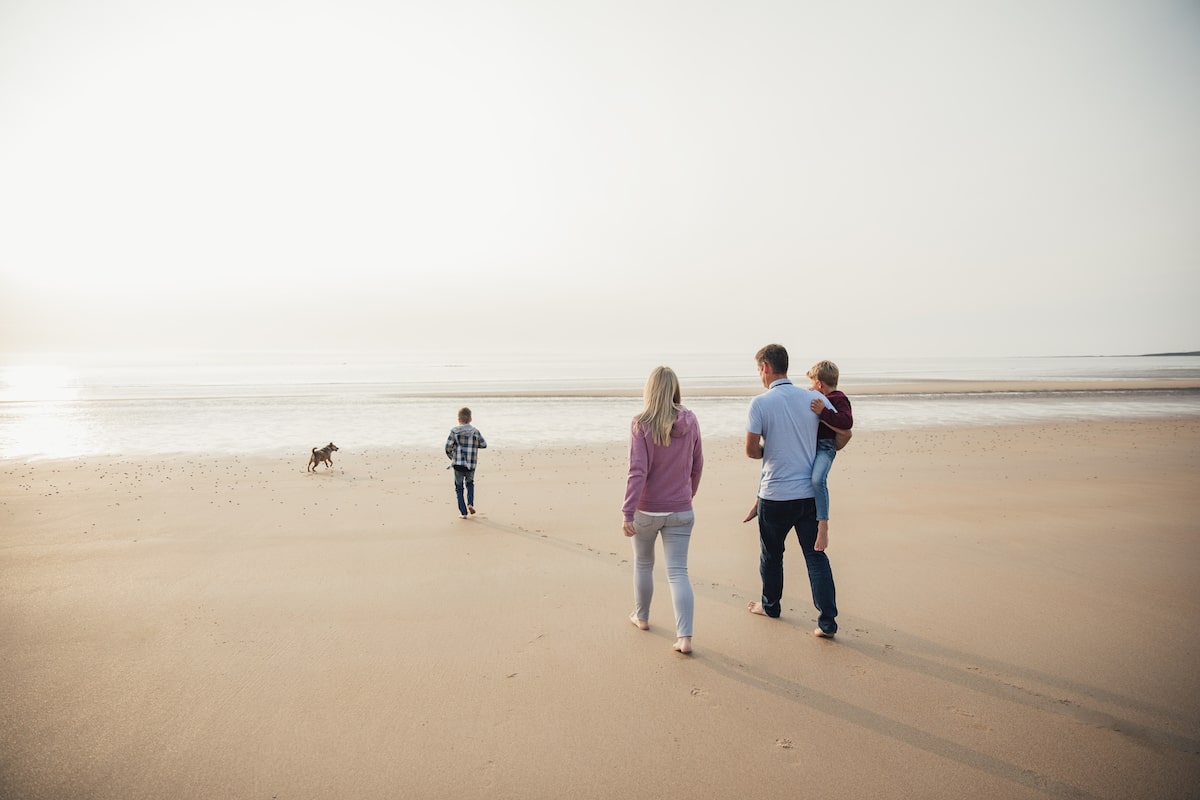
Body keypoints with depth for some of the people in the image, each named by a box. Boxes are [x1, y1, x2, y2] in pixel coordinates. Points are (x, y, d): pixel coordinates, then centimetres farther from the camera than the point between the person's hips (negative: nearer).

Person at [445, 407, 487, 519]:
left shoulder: (454, 431, -5)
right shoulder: (475, 431, 0)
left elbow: (448, 447, -7)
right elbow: (484, 445, 7)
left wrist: (451, 457, 11)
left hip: (458, 463, -2)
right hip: (471, 464, 2)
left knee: (459, 487, 10)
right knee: (470, 483, 26)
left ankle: (463, 512, 7)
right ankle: (470, 503, 5)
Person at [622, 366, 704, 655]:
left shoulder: (641, 424, -14)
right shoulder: (690, 422, -3)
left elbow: (638, 471, -20)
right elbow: (697, 466, 7)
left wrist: (628, 513, -18)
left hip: (647, 511, -2)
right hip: (680, 511, 2)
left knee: (643, 564, 20)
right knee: (678, 572, 4)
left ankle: (641, 616, 39)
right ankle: (685, 637, -5)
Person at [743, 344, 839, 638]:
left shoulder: (760, 403, -12)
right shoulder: (814, 398, 0)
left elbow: (751, 450, -10)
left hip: (775, 495, -3)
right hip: (810, 492, 3)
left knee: (771, 553, 17)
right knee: (816, 555, 8)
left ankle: (770, 605, 35)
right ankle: (827, 621, 5)